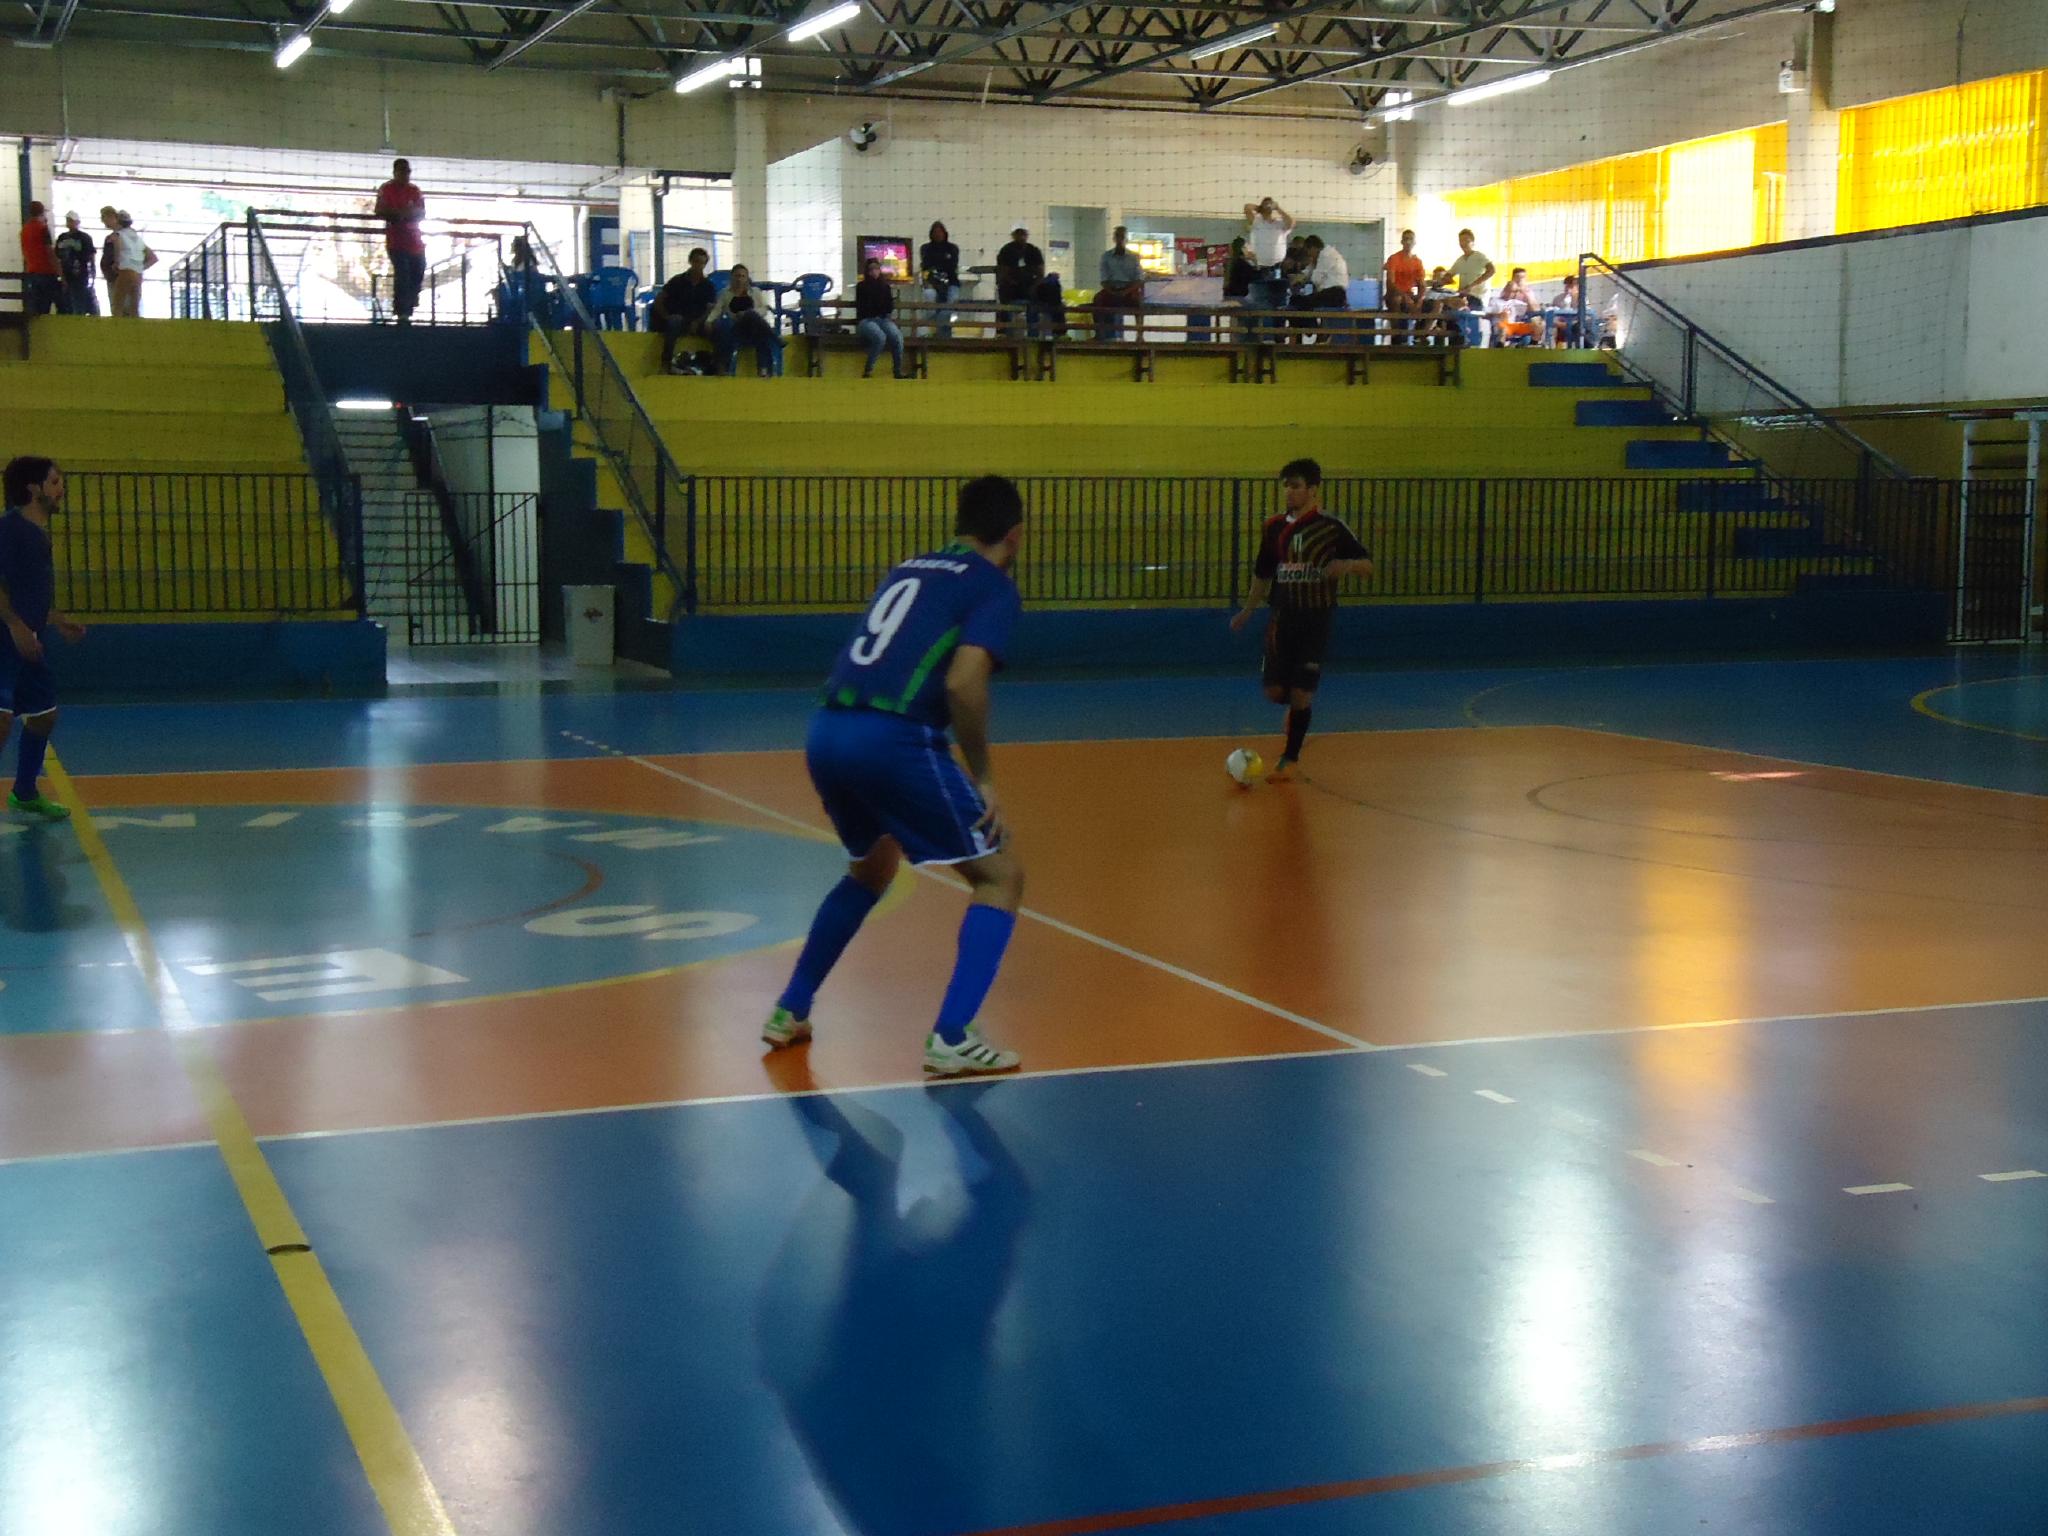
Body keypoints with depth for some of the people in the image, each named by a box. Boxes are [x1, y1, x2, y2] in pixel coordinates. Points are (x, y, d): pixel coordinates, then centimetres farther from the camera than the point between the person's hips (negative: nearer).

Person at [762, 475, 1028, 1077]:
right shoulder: (995, 588, 3)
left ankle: (790, 1012, 35)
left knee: (872, 868, 32)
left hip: (825, 733, 7)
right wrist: (983, 777, -4)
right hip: (893, 739, -7)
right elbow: (963, 683, -12)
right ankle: (951, 1039, -5)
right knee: (1000, 875, 7)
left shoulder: (908, 570, 24)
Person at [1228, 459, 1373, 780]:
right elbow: (1263, 575, 19)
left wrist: (1347, 564, -24)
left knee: (1300, 694, -5)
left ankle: (1290, 757, 10)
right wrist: (1248, 611, 19)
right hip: (1282, 618, 4)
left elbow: (1368, 565, -3)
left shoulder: (1332, 528, -7)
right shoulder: (1274, 528, 6)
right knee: (1274, 691, 1)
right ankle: (1297, 710, 35)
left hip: (1316, 621, -4)